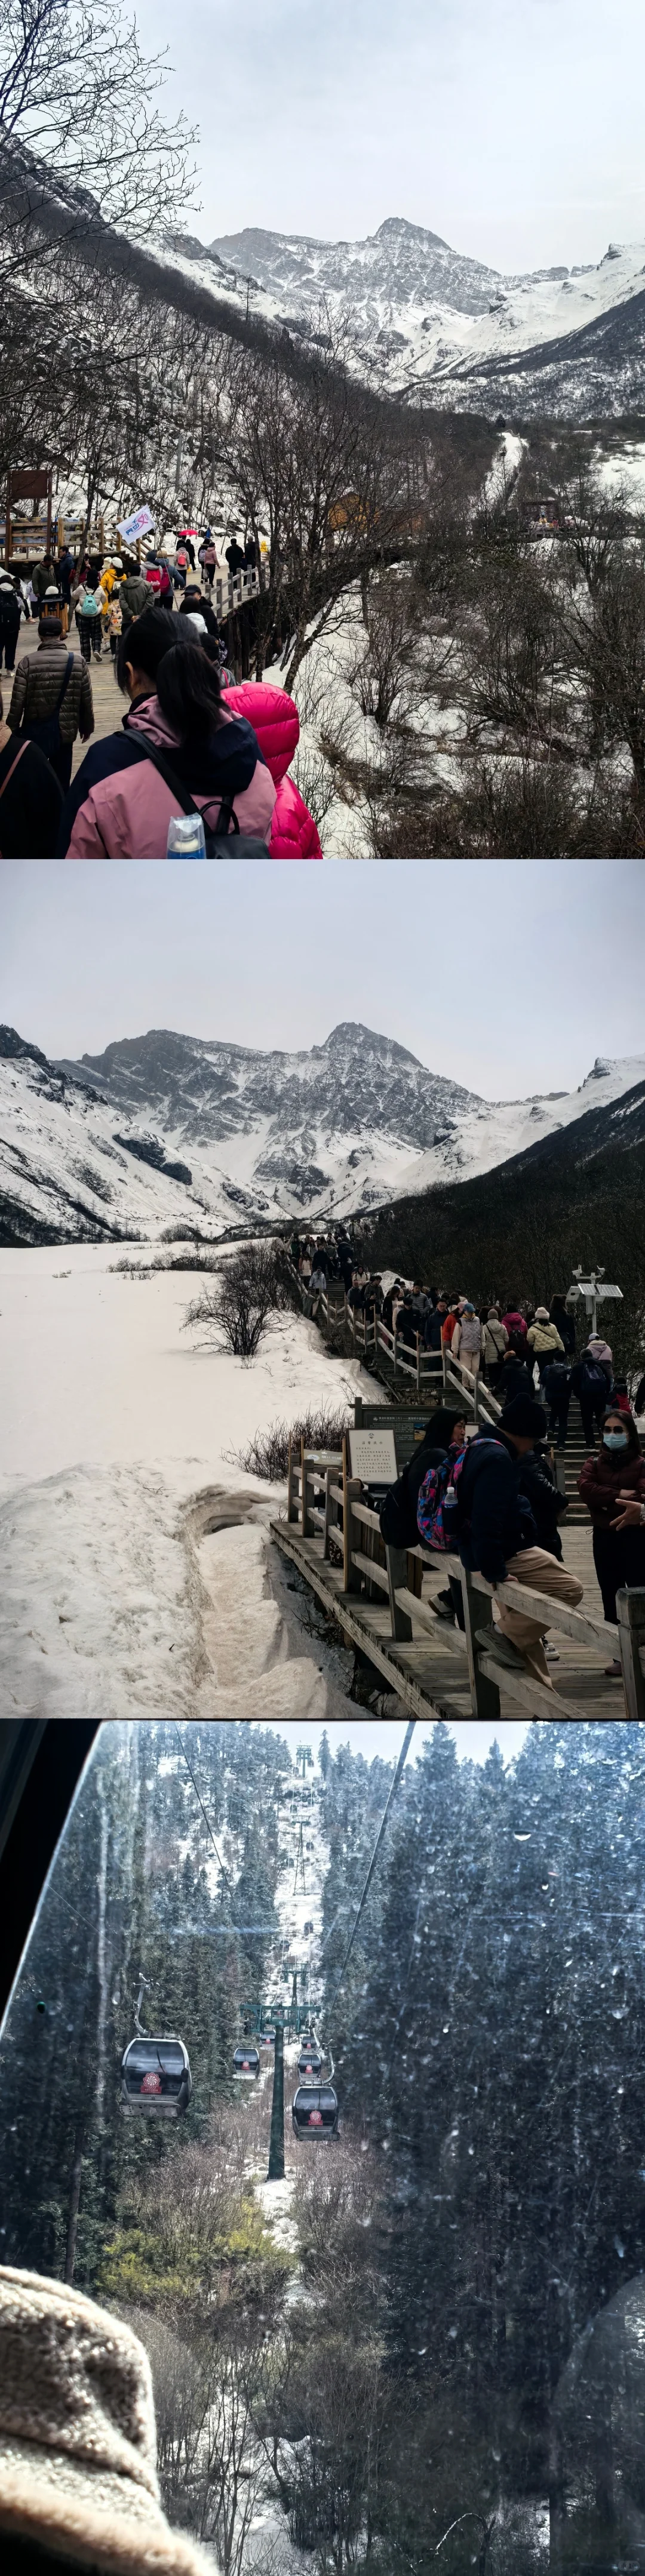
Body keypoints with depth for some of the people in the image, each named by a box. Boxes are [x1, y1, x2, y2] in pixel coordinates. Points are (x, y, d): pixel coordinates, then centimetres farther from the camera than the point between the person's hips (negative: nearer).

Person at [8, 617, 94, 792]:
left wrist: (12, 731, 2)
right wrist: (87, 728, 16)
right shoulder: (78, 662, -6)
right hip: (65, 731, 2)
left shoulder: (28, 663, -12)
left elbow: (17, 702, -10)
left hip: (35, 732, -2)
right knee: (61, 782, 13)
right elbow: (86, 701, 0)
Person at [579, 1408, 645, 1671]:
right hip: (604, 1538, 4)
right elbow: (585, 1489, -9)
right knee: (611, 1596, 6)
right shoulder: (594, 1463, 11)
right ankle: (619, 1655, 13)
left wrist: (606, 1501, -19)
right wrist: (619, 1495, -18)